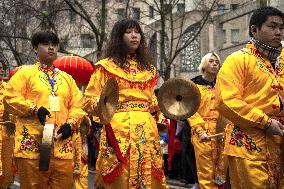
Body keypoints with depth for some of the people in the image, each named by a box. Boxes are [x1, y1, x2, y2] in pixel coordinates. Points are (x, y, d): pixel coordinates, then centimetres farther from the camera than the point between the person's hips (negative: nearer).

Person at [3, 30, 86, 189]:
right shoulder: (25, 73, 9)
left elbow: (78, 105, 17)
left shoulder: (67, 78, 22)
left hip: (63, 146, 4)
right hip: (32, 145, -4)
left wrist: (71, 124, -2)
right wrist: (34, 109, -14)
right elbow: (10, 98, -1)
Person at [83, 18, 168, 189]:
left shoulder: (149, 69, 21)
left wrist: (158, 104, 10)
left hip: (147, 130, 4)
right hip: (118, 130, -4)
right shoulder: (106, 66, 7)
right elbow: (90, 101, 1)